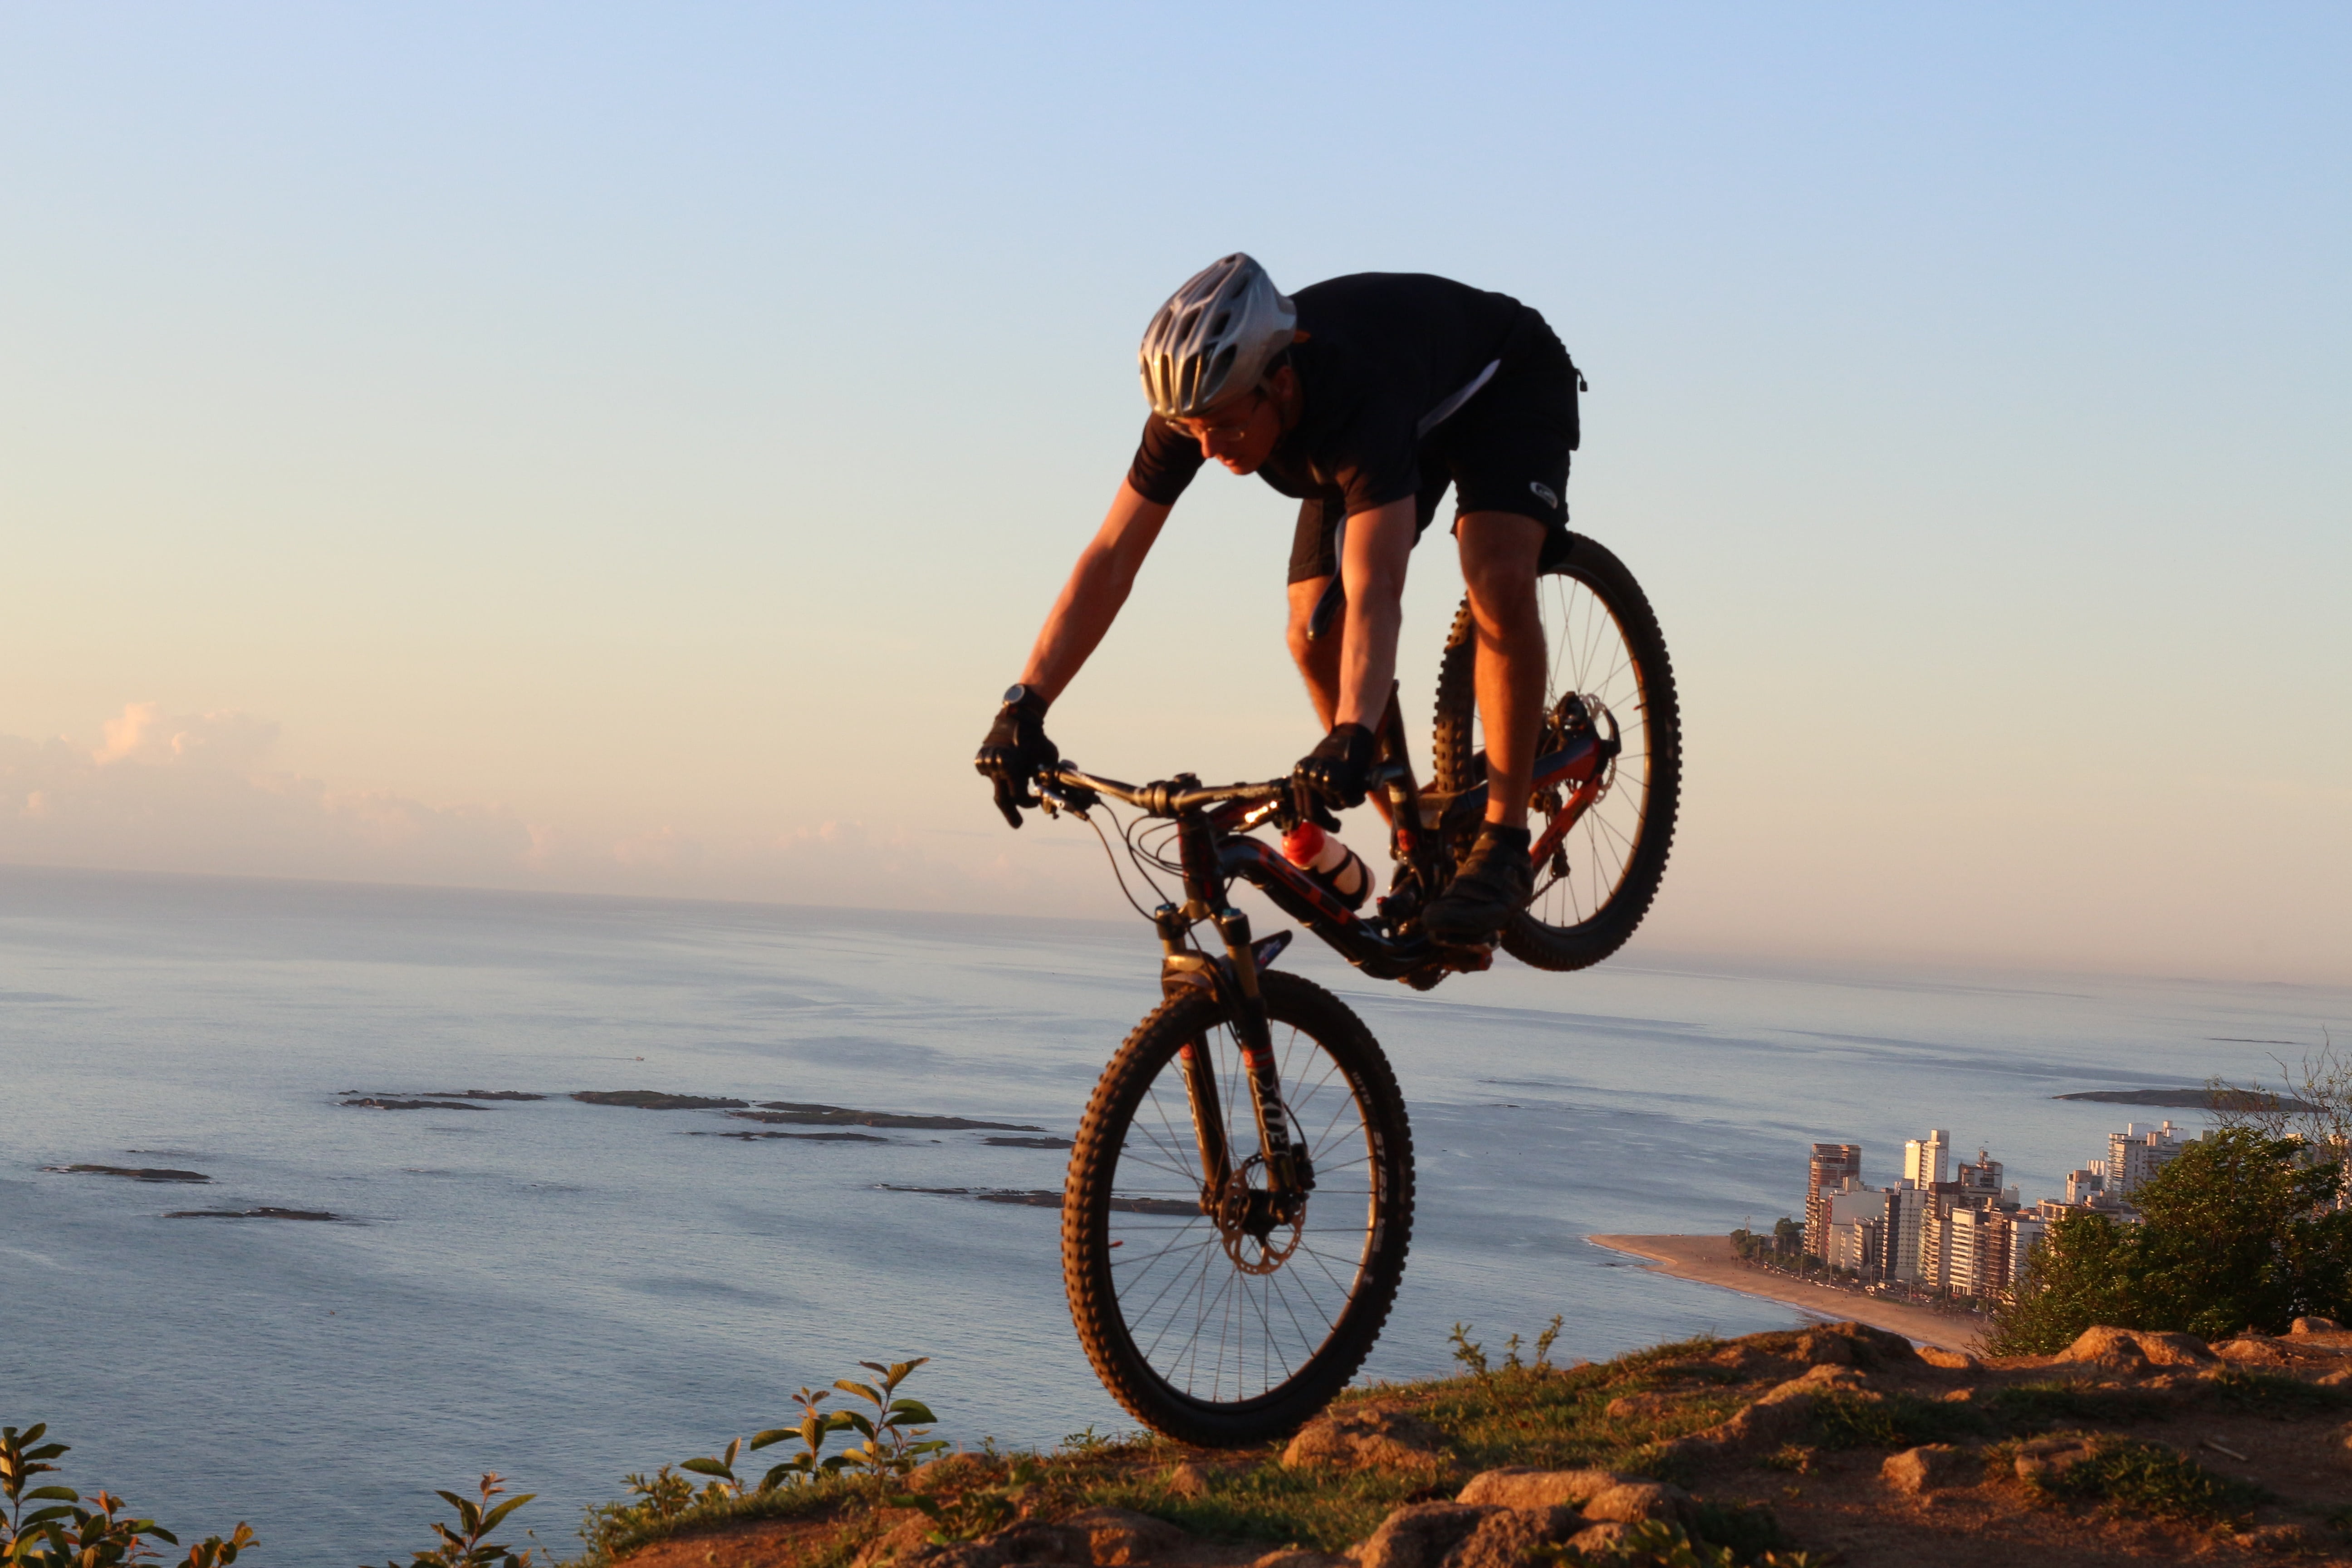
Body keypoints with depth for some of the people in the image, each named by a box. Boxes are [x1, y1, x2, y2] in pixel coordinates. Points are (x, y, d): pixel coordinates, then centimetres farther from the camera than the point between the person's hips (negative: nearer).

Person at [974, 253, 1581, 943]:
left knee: (1498, 580, -32)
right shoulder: (1197, 403, -30)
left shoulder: (1360, 401, -46)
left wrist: (1352, 738, -69)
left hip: (1507, 386, -6)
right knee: (1313, 635, -9)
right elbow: (1110, 561, -26)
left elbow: (1374, 595, -55)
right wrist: (1023, 707, -34)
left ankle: (1502, 843, -20)